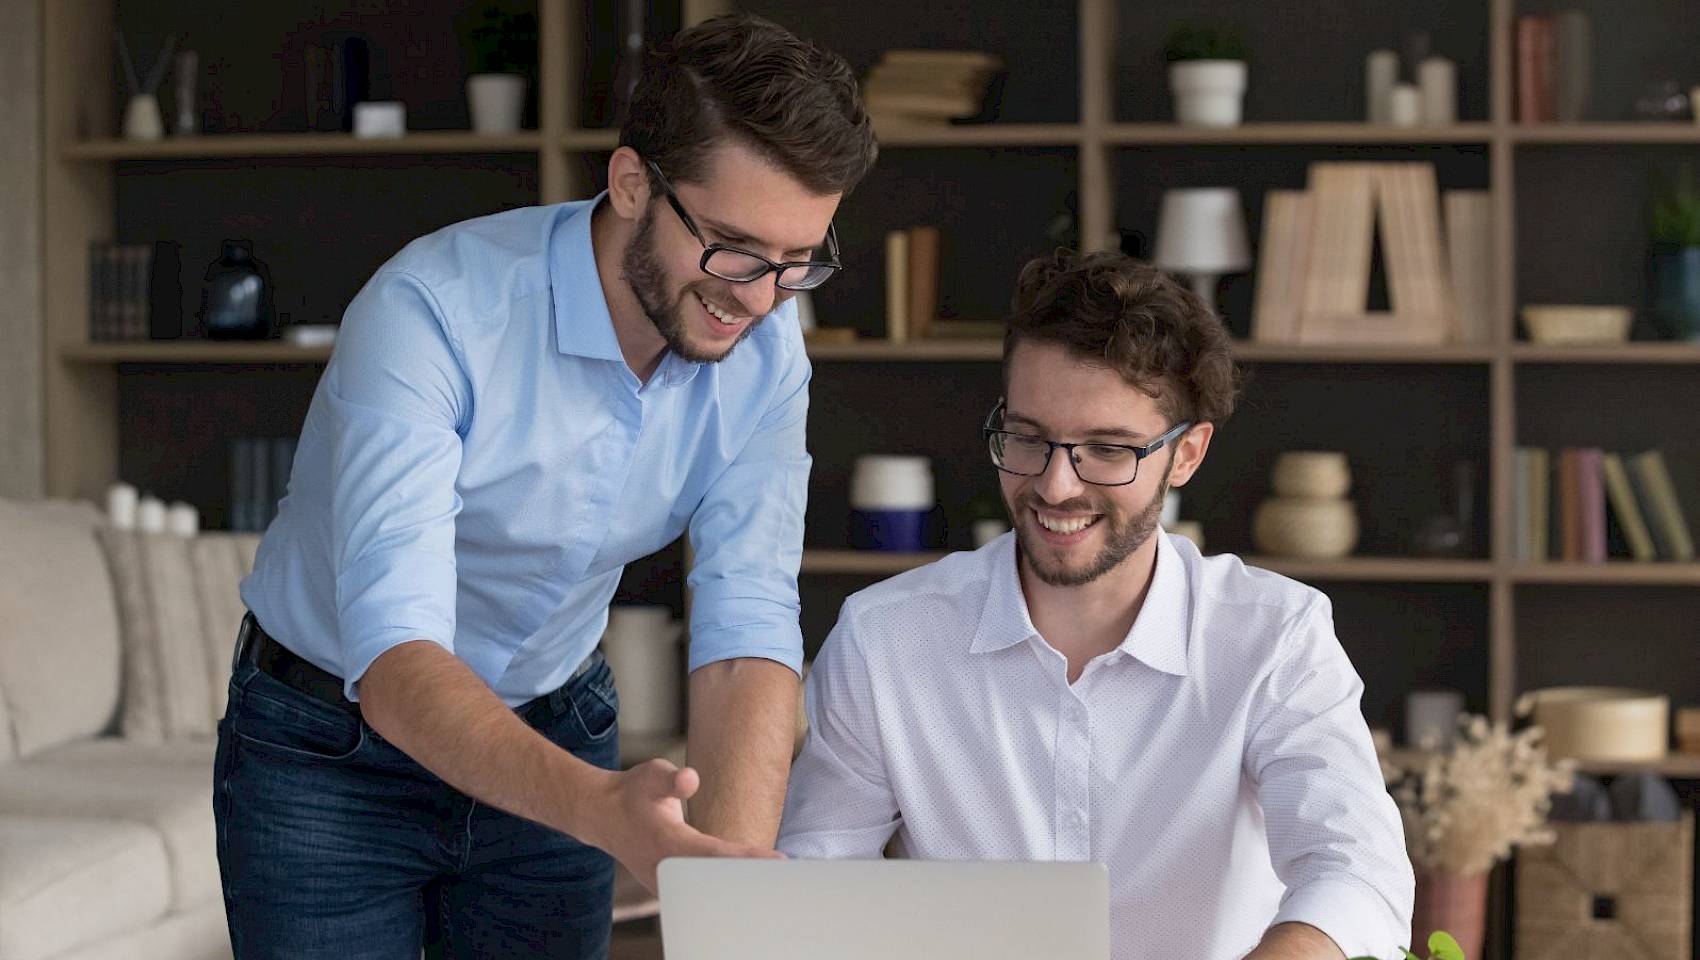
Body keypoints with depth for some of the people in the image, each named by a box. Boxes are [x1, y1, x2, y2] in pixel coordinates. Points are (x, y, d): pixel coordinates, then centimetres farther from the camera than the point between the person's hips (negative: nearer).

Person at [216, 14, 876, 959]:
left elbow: (748, 631, -22)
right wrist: (601, 808, -57)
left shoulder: (763, 352, -14)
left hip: (554, 737, 4)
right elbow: (394, 656, -39)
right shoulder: (432, 312, -31)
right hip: (331, 747, -4)